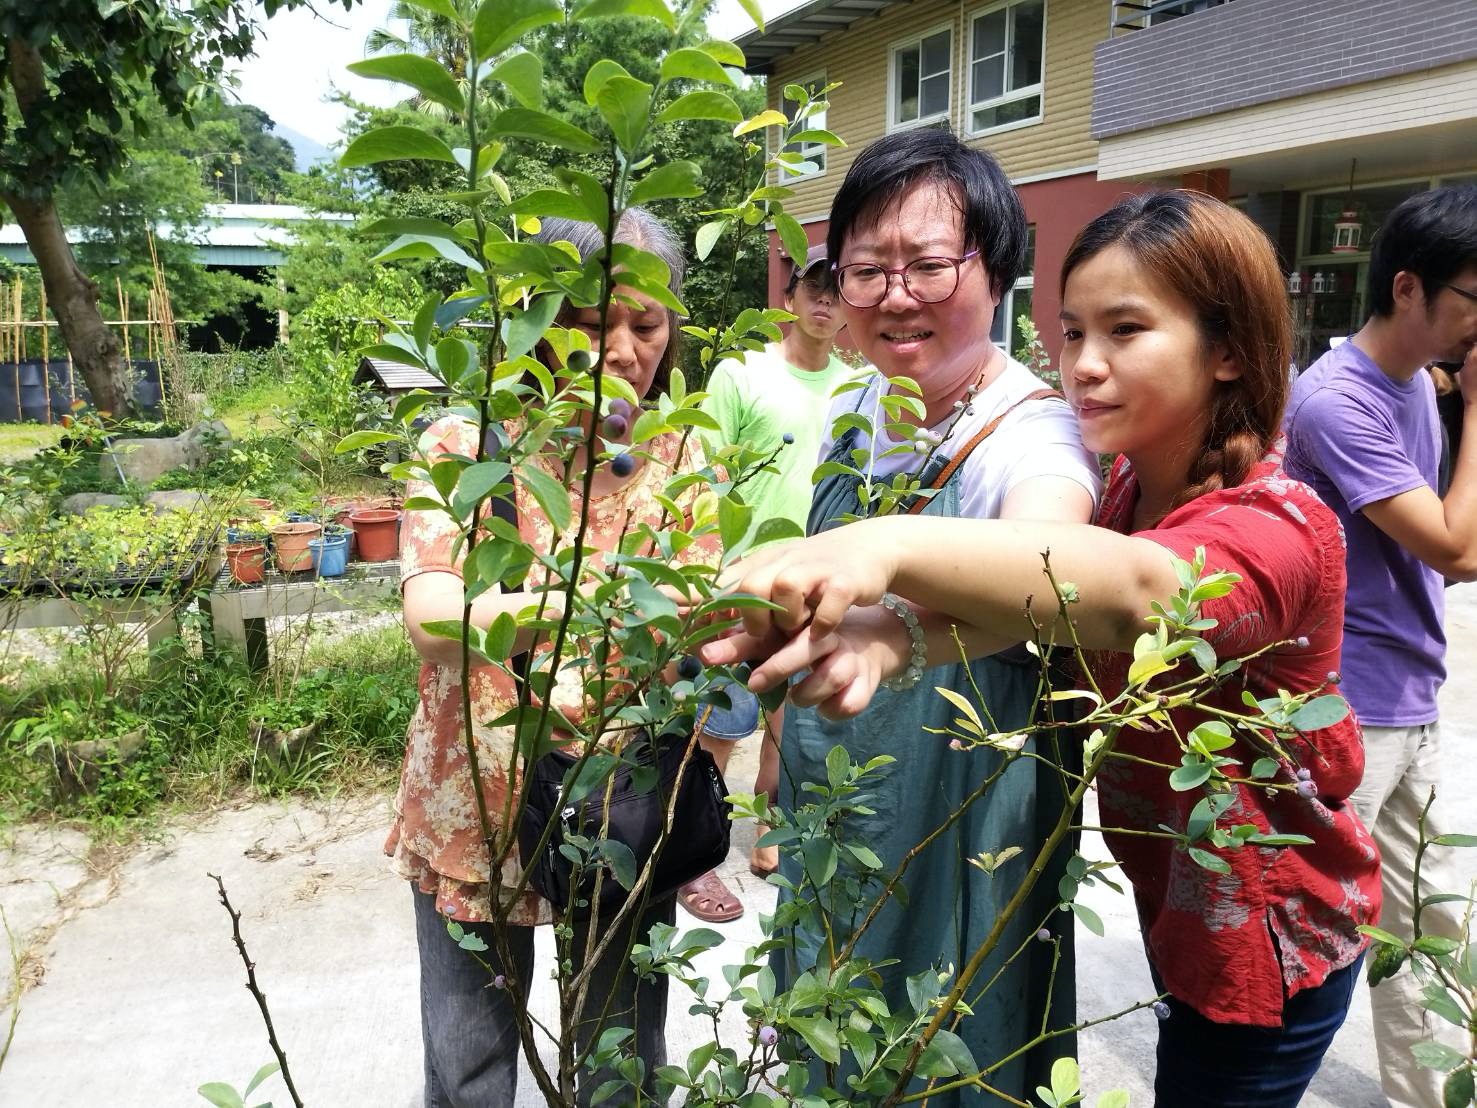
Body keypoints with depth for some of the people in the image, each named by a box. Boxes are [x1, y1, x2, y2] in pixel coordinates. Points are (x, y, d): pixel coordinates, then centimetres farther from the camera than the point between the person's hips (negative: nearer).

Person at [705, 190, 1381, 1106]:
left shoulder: (1276, 527, -27)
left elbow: (1131, 589, -50)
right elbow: (1030, 594, -24)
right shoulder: (1126, 484, -5)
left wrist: (893, 545, -67)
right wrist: (890, 637, -47)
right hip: (1175, 901, 7)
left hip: (1269, 936, -6)